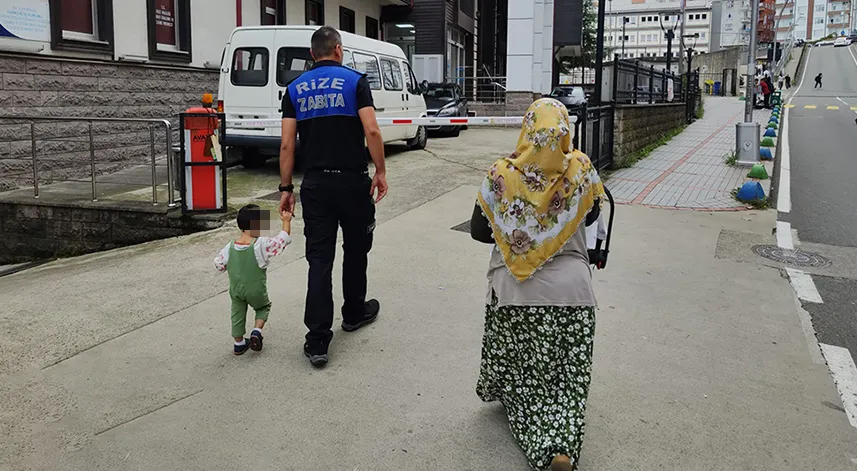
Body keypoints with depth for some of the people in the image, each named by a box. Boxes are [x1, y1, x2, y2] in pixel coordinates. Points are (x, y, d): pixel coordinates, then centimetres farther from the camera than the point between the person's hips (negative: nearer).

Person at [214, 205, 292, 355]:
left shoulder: (230, 247, -10)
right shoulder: (262, 245, -22)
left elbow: (219, 264, 1)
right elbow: (283, 239, -15)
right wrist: (286, 221, -3)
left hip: (236, 290, 3)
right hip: (256, 290, -3)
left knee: (238, 313, 20)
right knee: (263, 307, 23)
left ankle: (239, 343, 27)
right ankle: (257, 331, 3)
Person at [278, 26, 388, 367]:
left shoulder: (295, 89, 7)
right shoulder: (354, 81, -1)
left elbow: (287, 144, 1)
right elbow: (371, 131, -13)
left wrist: (285, 189, 6)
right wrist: (381, 172, -4)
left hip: (315, 183, 2)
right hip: (352, 181, -2)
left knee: (319, 259, 2)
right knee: (356, 249, 18)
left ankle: (317, 341, -3)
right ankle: (354, 313, 36)